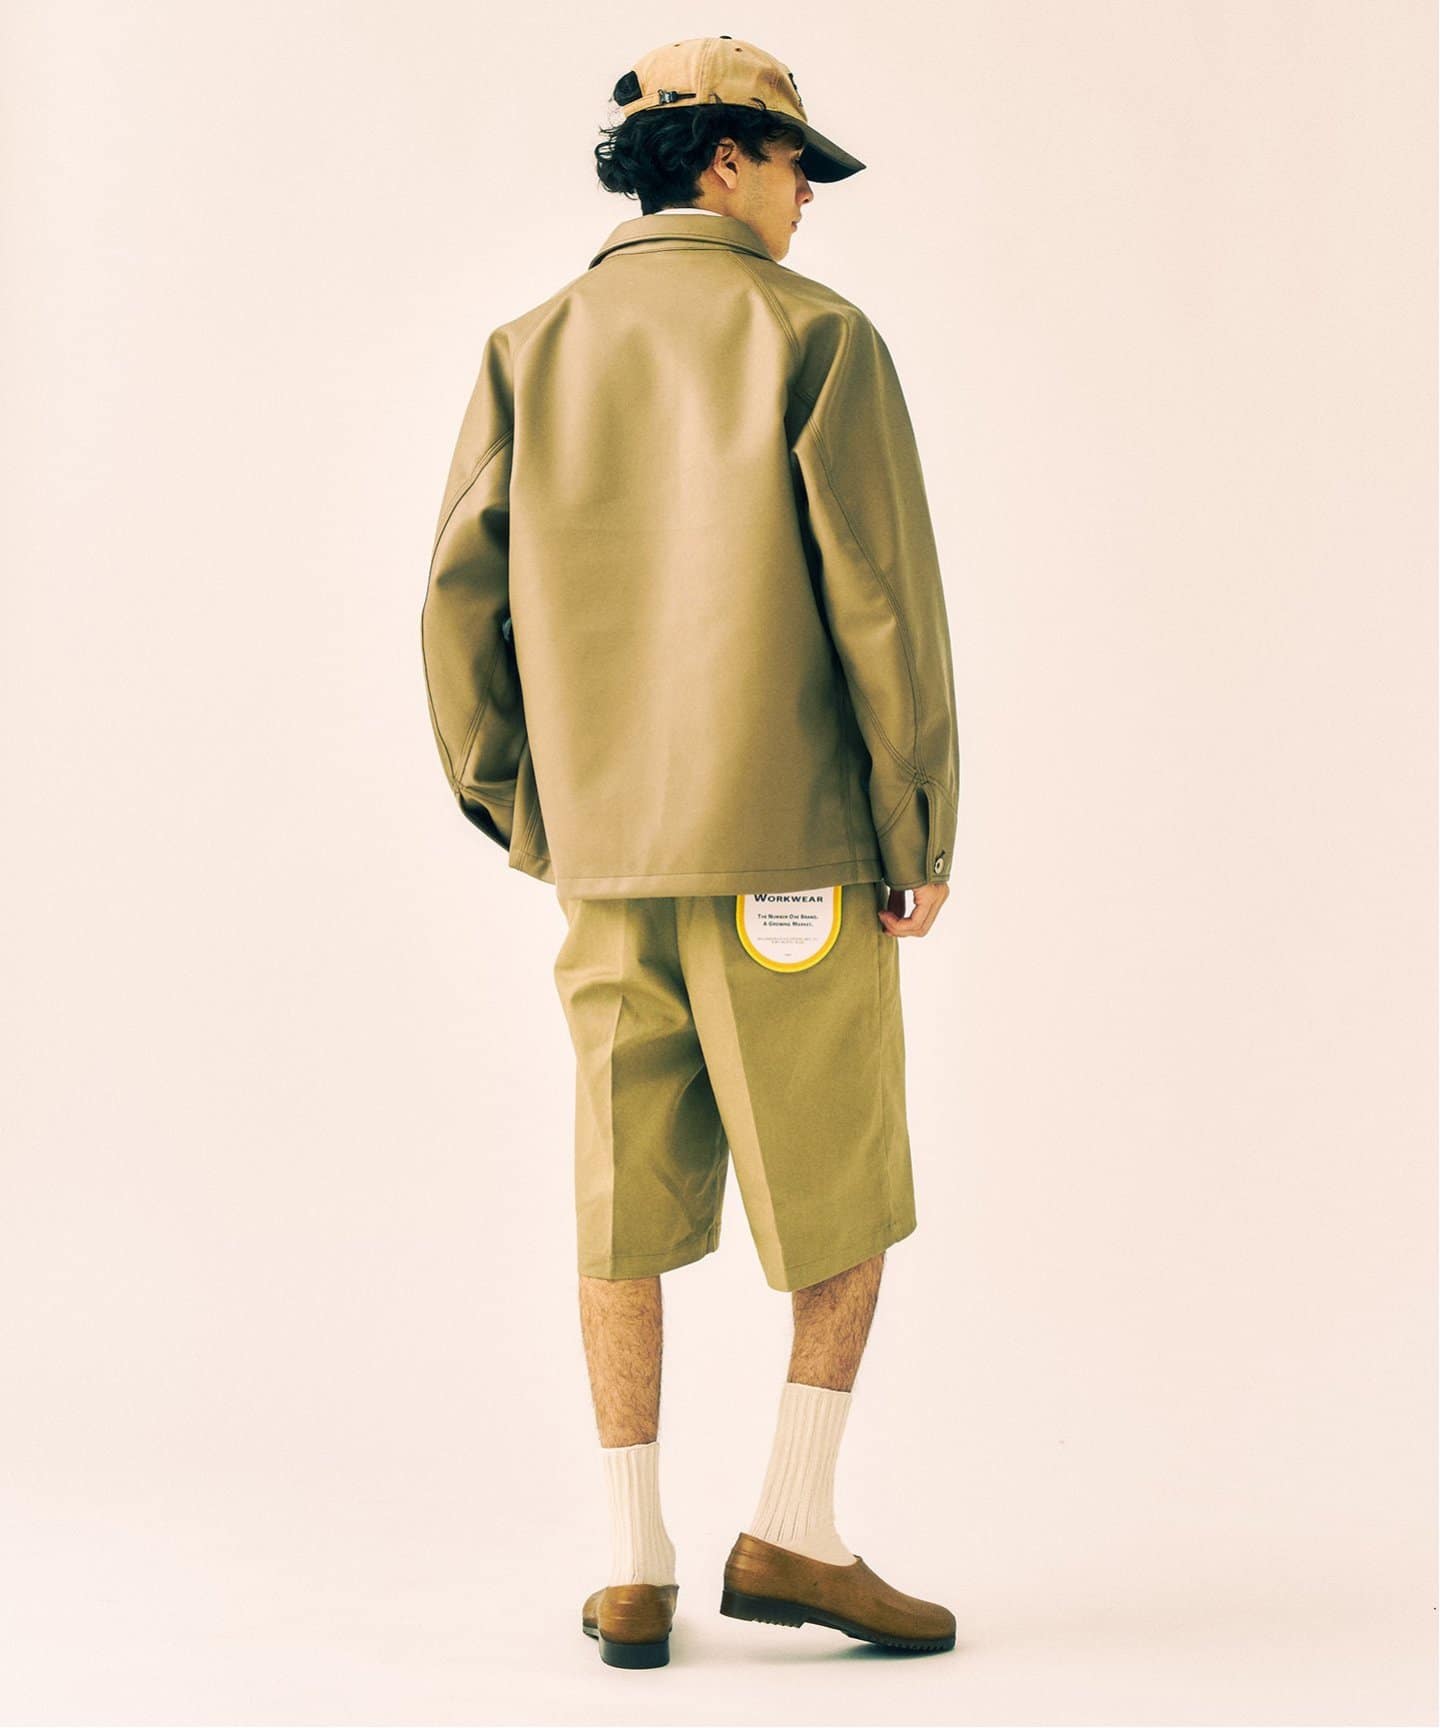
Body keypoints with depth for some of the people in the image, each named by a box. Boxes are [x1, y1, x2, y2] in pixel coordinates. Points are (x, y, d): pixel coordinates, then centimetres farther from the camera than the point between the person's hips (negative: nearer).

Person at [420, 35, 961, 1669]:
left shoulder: (533, 350, 9)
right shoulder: (816, 334, -3)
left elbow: (461, 601, 4)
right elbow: (882, 592, -11)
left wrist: (522, 813, 14)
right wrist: (923, 831, -3)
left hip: (609, 842, 5)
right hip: (789, 839, -4)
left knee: (629, 1196, 10)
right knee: (847, 1179, 9)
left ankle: (633, 1569, 12)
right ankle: (794, 1531, 9)